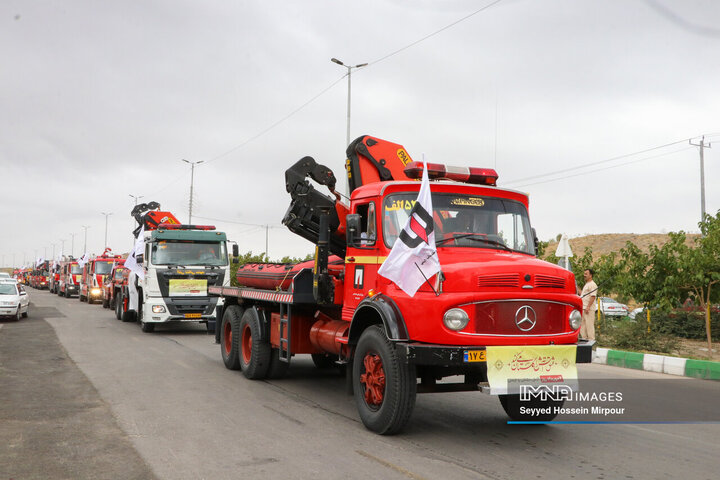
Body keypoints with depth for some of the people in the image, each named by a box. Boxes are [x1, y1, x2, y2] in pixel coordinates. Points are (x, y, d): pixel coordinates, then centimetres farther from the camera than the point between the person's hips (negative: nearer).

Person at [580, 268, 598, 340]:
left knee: (589, 324, -9)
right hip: (583, 308, 10)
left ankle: (591, 339, -7)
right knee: (582, 324, 12)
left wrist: (588, 307, -24)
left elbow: (593, 296, -19)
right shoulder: (586, 284, 21)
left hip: (589, 309, -10)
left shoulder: (592, 284, -11)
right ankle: (584, 338, 18)